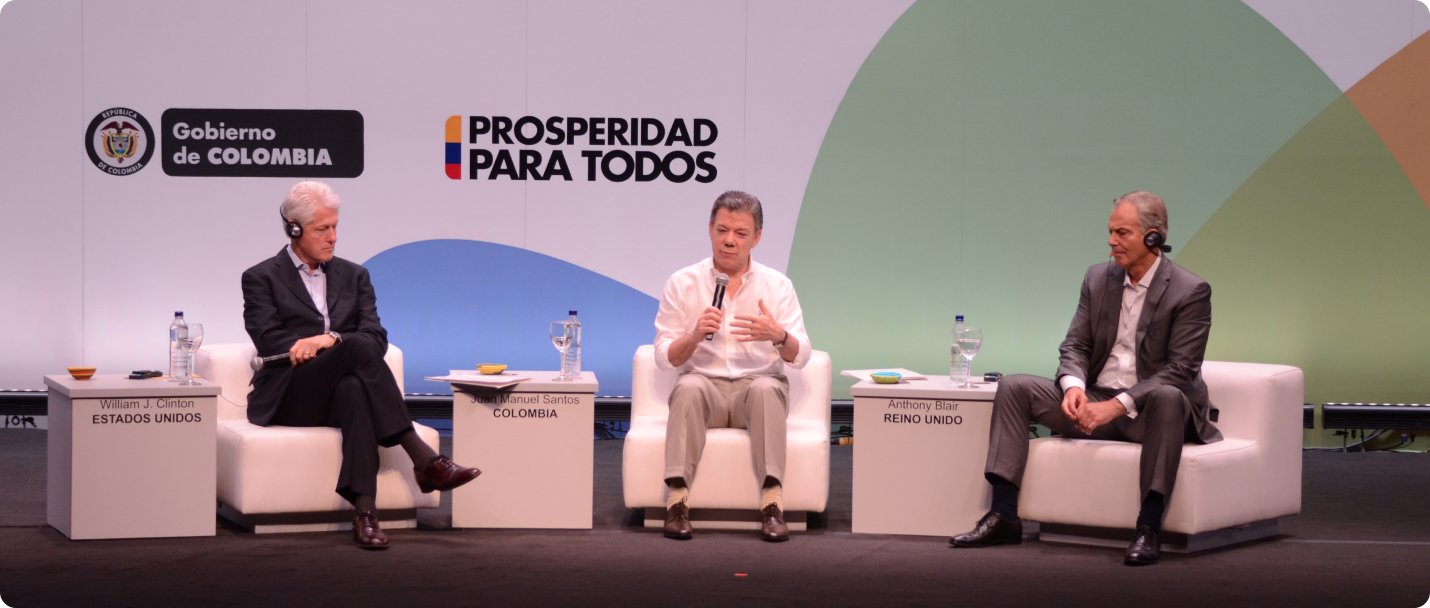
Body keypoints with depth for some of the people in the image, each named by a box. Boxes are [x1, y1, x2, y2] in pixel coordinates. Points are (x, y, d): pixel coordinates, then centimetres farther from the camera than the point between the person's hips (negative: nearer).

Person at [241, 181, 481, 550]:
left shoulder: (353, 276, 18)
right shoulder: (262, 278, 8)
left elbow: (377, 339, 4)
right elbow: (270, 341, -8)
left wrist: (330, 339, -19)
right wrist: (348, 343, -19)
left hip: (340, 391, 3)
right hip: (290, 399, -3)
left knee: (355, 390, -38)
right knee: (357, 347, -33)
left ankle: (365, 512, -50)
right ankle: (424, 460, -40)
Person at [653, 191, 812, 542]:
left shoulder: (778, 285, 4)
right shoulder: (682, 283, 3)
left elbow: (800, 357, -4)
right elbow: (664, 358, -1)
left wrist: (778, 335, -26)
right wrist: (696, 335, -21)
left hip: (758, 385, 0)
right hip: (704, 386, 0)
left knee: (766, 388, -34)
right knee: (689, 387, -34)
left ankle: (772, 503, -39)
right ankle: (677, 499, -37)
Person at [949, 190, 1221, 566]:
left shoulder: (1191, 291, -11)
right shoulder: (1098, 279, 7)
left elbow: (1179, 370, -17)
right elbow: (1074, 346, 7)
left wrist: (1117, 405, -26)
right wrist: (1073, 386, -16)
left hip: (1146, 409, -5)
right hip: (1095, 402, 5)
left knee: (1168, 396, -40)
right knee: (1014, 388, -10)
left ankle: (1148, 528, -39)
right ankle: (1003, 516, -17)